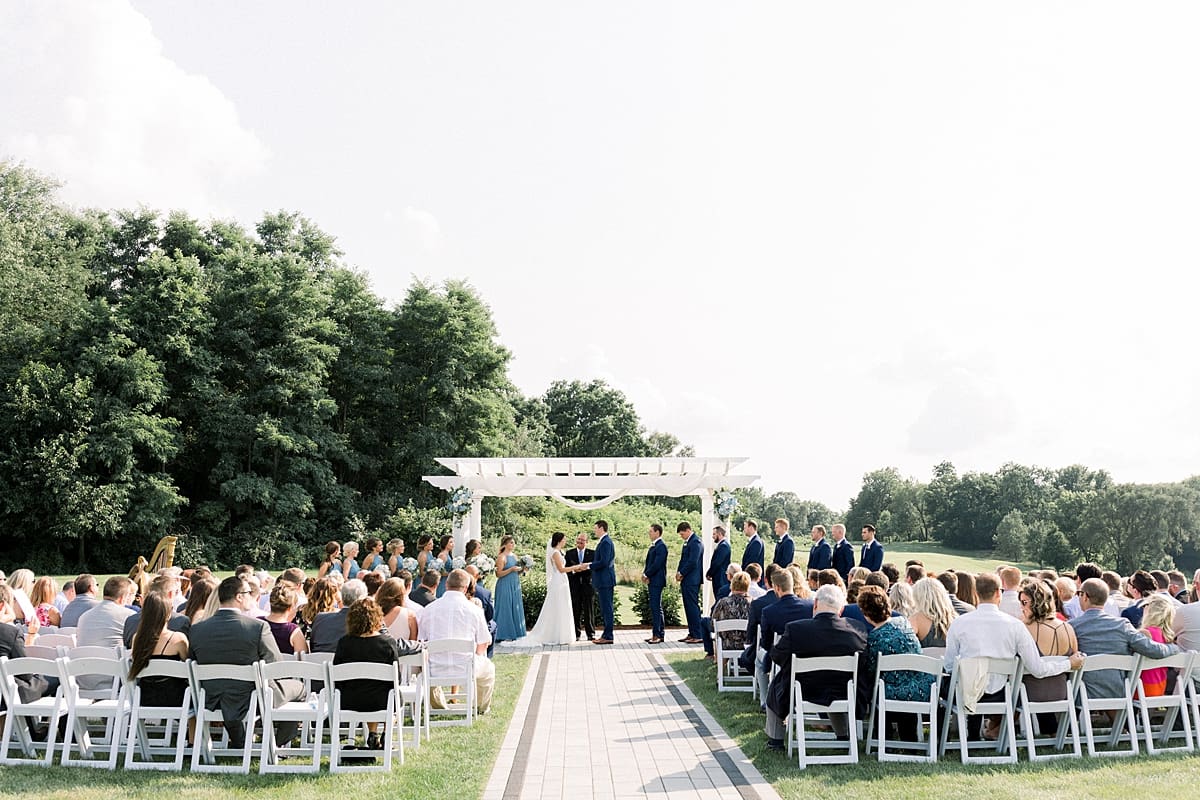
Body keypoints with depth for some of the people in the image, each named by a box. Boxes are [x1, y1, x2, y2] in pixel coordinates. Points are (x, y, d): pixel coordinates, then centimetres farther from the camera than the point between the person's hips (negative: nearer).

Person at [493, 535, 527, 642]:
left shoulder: (514, 556, 14)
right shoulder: (501, 557, -9)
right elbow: (498, 574, -14)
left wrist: (522, 570, 3)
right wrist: (511, 569, -20)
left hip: (515, 586, 8)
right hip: (505, 586, -8)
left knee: (515, 609, 7)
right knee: (505, 609, -6)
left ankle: (514, 633, 12)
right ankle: (503, 635, -2)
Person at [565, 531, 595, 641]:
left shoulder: (592, 553, 6)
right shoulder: (569, 553, 8)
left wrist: (586, 567, -15)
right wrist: (574, 570, -14)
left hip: (588, 584, -1)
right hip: (574, 585, 1)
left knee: (588, 610, 1)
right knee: (575, 610, 2)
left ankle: (591, 633, 7)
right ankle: (576, 633, 9)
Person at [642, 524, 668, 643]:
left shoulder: (661, 546, -13)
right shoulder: (653, 546, 17)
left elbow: (657, 564, -19)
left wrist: (647, 575, -11)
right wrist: (644, 574, 4)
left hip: (656, 581, -10)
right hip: (651, 581, 10)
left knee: (656, 608, -9)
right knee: (655, 608, 11)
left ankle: (658, 635, -8)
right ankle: (658, 634, 15)